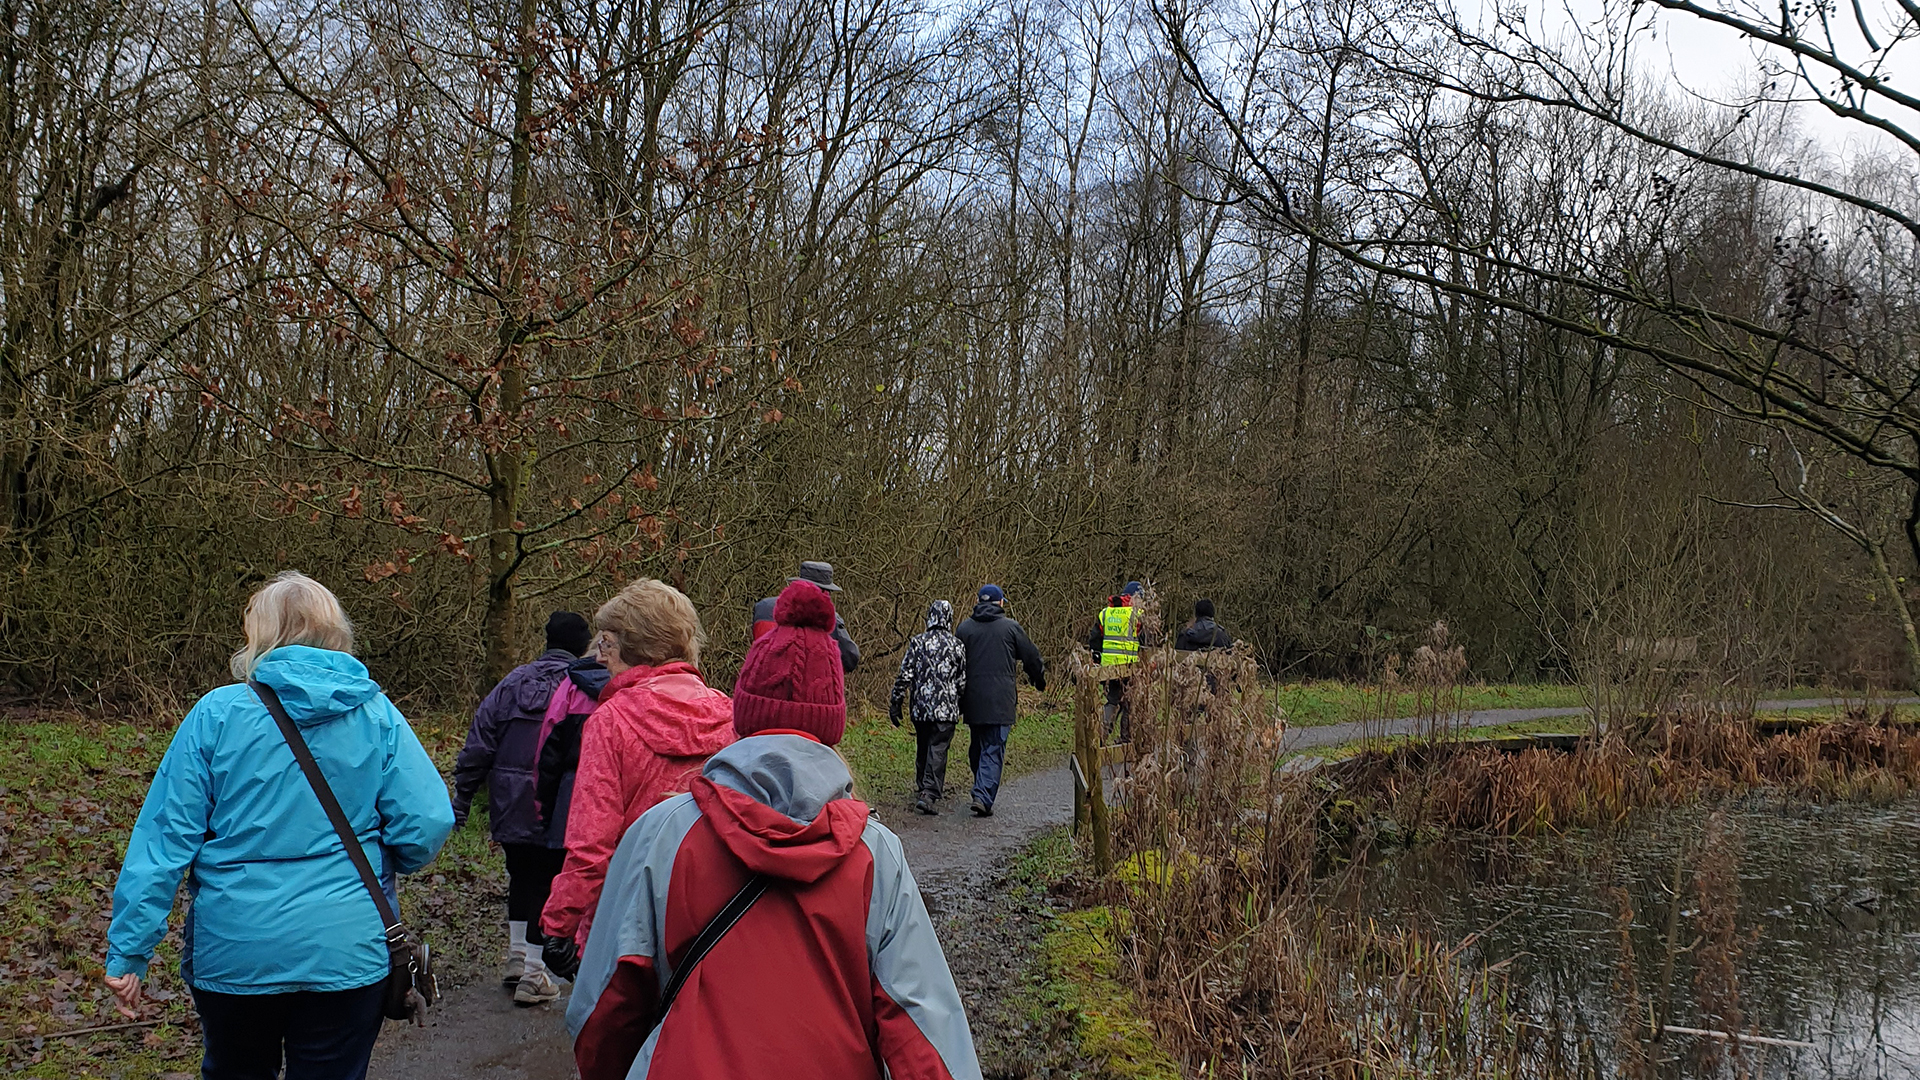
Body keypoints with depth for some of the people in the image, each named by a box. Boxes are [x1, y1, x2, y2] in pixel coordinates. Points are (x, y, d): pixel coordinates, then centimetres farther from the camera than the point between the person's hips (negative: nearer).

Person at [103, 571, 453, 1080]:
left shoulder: (217, 714, -6)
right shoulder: (376, 714, -5)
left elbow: (165, 837, -8)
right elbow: (427, 825, -10)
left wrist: (128, 949, -3)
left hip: (234, 950, 0)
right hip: (346, 950, 0)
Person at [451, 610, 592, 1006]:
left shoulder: (512, 683, 4)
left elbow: (479, 744, 4)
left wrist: (461, 798, 9)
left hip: (511, 808, 4)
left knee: (520, 879, 21)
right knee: (548, 888, 4)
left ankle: (516, 960, 31)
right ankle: (533, 977, 8)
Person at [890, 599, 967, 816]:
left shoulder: (917, 642, 0)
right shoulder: (957, 645, -2)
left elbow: (905, 675, -2)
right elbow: (963, 681, 1)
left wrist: (896, 704, 5)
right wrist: (962, 707, 16)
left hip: (920, 708, 2)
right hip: (946, 708, -2)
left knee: (923, 749, 17)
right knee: (938, 750, -3)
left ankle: (922, 789, 28)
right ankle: (929, 795, -12)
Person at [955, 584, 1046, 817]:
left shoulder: (964, 628, 7)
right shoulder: (1010, 627, -1)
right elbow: (1031, 658, 7)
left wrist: (957, 700, 18)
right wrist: (1040, 680, 26)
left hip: (972, 699, 3)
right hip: (1000, 701, -3)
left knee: (976, 747, 17)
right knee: (994, 750, -4)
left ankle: (982, 791, 27)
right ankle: (984, 796, -15)